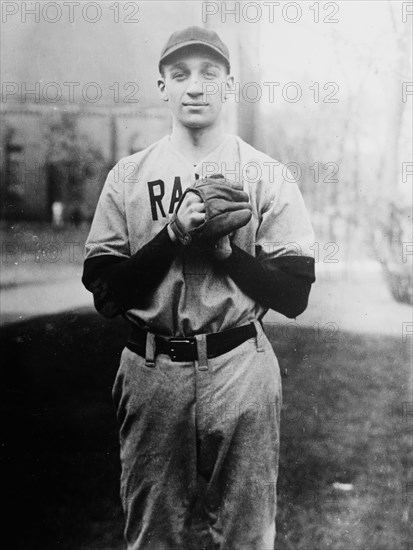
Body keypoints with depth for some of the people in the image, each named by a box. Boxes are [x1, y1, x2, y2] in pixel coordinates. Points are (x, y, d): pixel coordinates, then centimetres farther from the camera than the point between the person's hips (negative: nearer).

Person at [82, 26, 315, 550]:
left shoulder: (268, 176, 0)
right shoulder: (127, 176, 3)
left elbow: (295, 295, -4)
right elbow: (104, 293, -3)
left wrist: (225, 249, -15)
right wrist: (173, 235, -14)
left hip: (239, 367, -1)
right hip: (150, 369, 2)